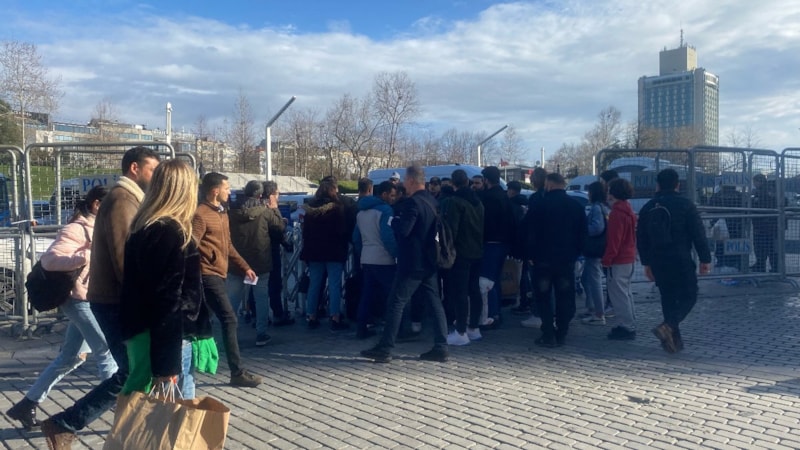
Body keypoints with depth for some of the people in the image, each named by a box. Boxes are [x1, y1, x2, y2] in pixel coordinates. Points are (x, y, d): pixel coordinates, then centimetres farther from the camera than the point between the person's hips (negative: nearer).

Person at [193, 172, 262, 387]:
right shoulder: (200, 214, -13)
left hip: (218, 274, 9)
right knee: (229, 320, -10)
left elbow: (228, 246, 22)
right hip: (208, 275, -9)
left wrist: (244, 267, 16)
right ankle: (237, 373, -5)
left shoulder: (222, 213, 17)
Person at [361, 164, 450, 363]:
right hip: (430, 262, 9)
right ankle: (441, 348, 9)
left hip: (412, 263, -8)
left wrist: (394, 220, -4)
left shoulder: (412, 202, -17)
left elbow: (403, 229, -25)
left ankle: (385, 349, 0)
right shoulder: (432, 201, 12)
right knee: (435, 303, 9)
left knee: (396, 302, -3)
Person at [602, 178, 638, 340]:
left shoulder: (617, 212, -18)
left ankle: (626, 327, -1)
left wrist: (606, 260, -17)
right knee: (625, 293, 17)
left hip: (618, 260, -10)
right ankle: (630, 325, 24)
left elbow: (614, 239, -21)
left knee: (619, 294, -5)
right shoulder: (628, 210, 14)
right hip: (628, 258, 10)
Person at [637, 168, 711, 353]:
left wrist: (646, 263, 21)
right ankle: (668, 326, -16)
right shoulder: (686, 205, -6)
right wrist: (705, 259, 0)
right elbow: (698, 234, -8)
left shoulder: (648, 208, 7)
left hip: (658, 262, 5)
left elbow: (641, 239, 12)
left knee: (668, 298, 13)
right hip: (681, 260, -4)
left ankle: (674, 338, 15)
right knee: (688, 296, 5)